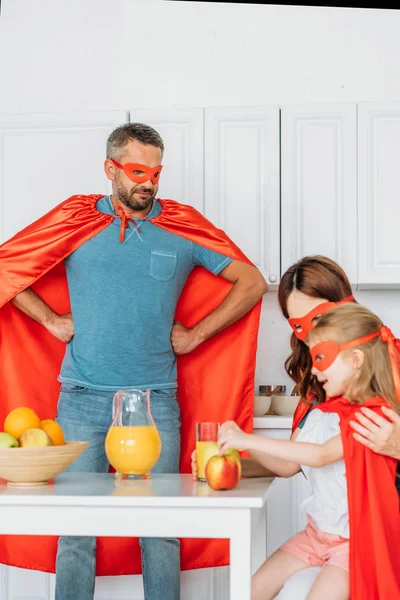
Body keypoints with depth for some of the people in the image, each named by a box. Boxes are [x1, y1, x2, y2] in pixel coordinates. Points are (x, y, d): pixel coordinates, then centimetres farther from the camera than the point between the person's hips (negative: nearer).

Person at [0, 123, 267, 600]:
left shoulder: (184, 227, 6)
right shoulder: (74, 221, 5)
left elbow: (252, 282, 9)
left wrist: (195, 334, 4)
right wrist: (53, 321, 4)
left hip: (157, 401, 1)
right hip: (82, 399, 0)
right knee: (76, 526, 3)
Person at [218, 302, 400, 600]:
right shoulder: (321, 414, 6)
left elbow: (320, 455, -30)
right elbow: (289, 466, 8)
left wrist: (250, 440, -29)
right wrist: (243, 442, -8)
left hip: (356, 538, -8)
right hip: (318, 531, 8)